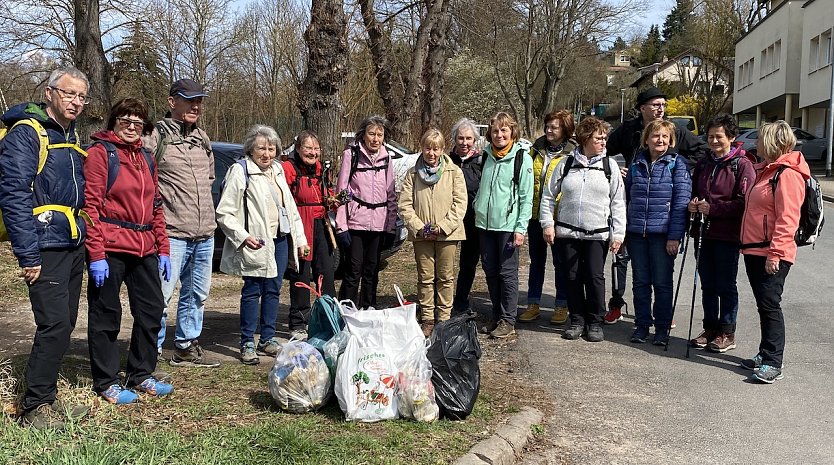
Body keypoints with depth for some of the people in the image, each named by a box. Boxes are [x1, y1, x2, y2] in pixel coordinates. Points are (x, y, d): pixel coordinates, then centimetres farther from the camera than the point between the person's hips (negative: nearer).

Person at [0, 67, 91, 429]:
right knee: (55, 325, -11)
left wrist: (86, 242, 14)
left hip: (73, 246, 8)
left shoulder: (71, 138, 17)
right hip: (47, 248, -8)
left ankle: (47, 396, 24)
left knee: (63, 325, 12)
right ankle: (35, 407, 1)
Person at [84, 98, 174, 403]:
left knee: (152, 311, 11)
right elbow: (91, 205, -11)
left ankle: (141, 375, 25)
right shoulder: (101, 152, -5)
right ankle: (106, 383, 15)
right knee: (106, 316, 3)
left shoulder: (146, 158, 16)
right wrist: (96, 254, -17)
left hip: (144, 249, 7)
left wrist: (163, 249, 12)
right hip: (110, 249, -7)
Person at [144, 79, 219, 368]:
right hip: (172, 233, -8)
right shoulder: (156, 136, -9)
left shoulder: (202, 138, 15)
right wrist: (161, 207, -11)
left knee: (197, 294, 16)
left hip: (205, 233, 8)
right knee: (161, 295, -5)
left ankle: (186, 348, 29)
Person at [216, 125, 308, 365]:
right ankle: (247, 344, 7)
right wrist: (243, 236, -21)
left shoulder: (277, 170, 15)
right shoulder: (240, 171, -8)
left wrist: (300, 238, 16)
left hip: (281, 239, 7)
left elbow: (290, 207, 21)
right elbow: (224, 213, -11)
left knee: (273, 289, 11)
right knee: (253, 291, -3)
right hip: (258, 243, -7)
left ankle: (268, 339, 21)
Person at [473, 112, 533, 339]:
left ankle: (508, 321, 6)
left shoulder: (522, 158, -4)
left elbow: (526, 197, -7)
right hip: (485, 223, 5)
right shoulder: (487, 156, 11)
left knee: (507, 273, -2)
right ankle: (496, 316, 21)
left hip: (508, 224, -5)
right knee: (490, 271, 10)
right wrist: (478, 209, 13)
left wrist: (521, 227, -12)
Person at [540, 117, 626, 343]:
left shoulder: (609, 165, 3)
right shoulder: (566, 163, 4)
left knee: (595, 277, -4)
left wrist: (618, 233, -3)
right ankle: (577, 320, 19)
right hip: (567, 232, 1)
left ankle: (595, 322, 11)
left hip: (597, 234, -1)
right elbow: (548, 195, 9)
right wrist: (547, 223, 0)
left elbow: (618, 203, 2)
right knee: (572, 278, 6)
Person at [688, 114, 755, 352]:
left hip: (728, 235, -6)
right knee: (707, 285, 12)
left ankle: (727, 333, 14)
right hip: (705, 233, 6)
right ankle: (710, 328, 24)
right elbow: (694, 192, 23)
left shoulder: (742, 165, -8)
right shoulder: (704, 164, 14)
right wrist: (693, 204, 1)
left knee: (726, 286, 3)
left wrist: (713, 208, -18)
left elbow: (745, 202, -15)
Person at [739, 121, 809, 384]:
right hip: (754, 250, 10)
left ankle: (773, 364, -4)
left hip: (772, 255, -10)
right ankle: (765, 354, 23)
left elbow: (787, 218, -21)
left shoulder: (787, 174, -14)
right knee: (764, 305, 14)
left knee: (770, 305, -8)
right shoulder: (765, 170, 18)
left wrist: (775, 252, -24)